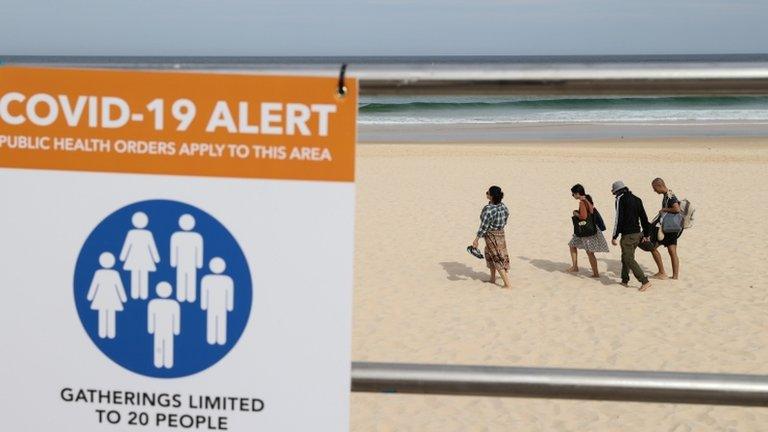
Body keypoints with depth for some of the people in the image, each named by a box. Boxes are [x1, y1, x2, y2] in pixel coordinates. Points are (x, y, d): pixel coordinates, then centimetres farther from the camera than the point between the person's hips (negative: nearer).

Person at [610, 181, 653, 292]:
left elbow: (619, 219, -15)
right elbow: (644, 218, 15)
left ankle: (645, 281, -14)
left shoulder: (620, 199, -9)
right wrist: (646, 234, 22)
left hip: (628, 234, -8)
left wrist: (614, 237, -12)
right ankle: (625, 280, 25)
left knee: (629, 259, -7)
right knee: (626, 257, 20)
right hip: (638, 233, 8)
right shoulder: (636, 199, 13)